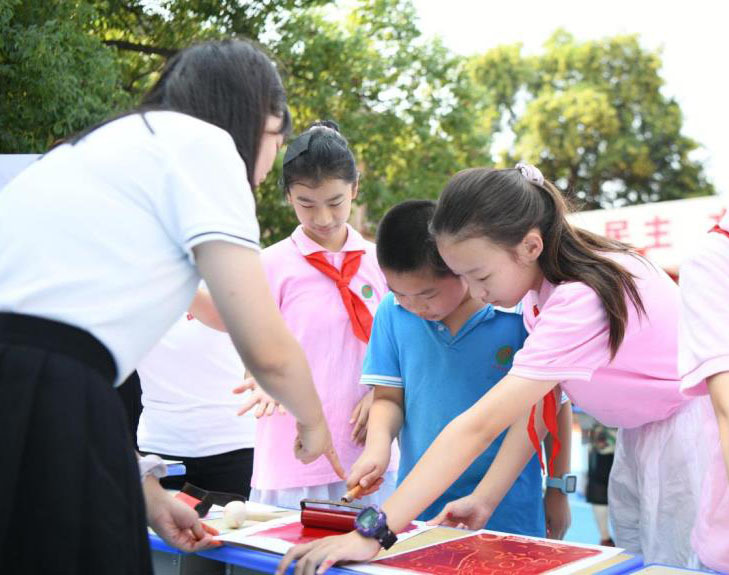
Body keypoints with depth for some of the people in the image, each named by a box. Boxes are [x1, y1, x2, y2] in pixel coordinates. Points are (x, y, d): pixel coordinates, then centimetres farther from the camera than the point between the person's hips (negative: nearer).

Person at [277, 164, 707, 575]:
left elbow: (479, 426, -39)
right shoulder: (544, 279, -7)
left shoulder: (580, 300, -35)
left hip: (685, 432, -8)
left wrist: (374, 533, -40)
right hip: (639, 435, 8)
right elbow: (535, 407, -2)